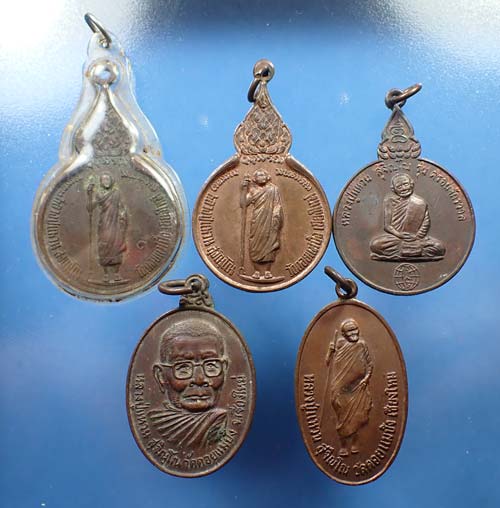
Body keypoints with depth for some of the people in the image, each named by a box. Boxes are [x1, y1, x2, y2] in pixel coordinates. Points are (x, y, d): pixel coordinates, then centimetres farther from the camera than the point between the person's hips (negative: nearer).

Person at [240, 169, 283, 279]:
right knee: (255, 245, -3)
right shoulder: (253, 190, 9)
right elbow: (243, 203, -1)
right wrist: (244, 188, -5)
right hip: (257, 222, 1)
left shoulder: (273, 189, 6)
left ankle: (267, 270, 4)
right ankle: (257, 270, 3)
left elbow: (277, 206, 1)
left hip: (269, 222, -1)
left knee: (269, 244, -2)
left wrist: (276, 219, -10)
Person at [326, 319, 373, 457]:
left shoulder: (361, 345, -2)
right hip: (342, 388, -1)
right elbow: (329, 364, -4)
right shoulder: (339, 345, -5)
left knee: (355, 416, 9)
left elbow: (369, 364, 5)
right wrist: (330, 351, -19)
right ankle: (343, 445, 17)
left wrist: (367, 376, -10)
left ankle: (354, 443, 26)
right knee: (343, 416, 5)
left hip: (358, 388, 1)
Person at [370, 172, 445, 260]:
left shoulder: (419, 202, 0)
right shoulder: (390, 200, 0)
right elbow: (387, 225, -3)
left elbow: (426, 223, 2)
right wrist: (400, 235, -18)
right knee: (375, 245, -31)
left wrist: (417, 237, -14)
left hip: (416, 237, 1)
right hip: (395, 237, -1)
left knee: (440, 247, -22)